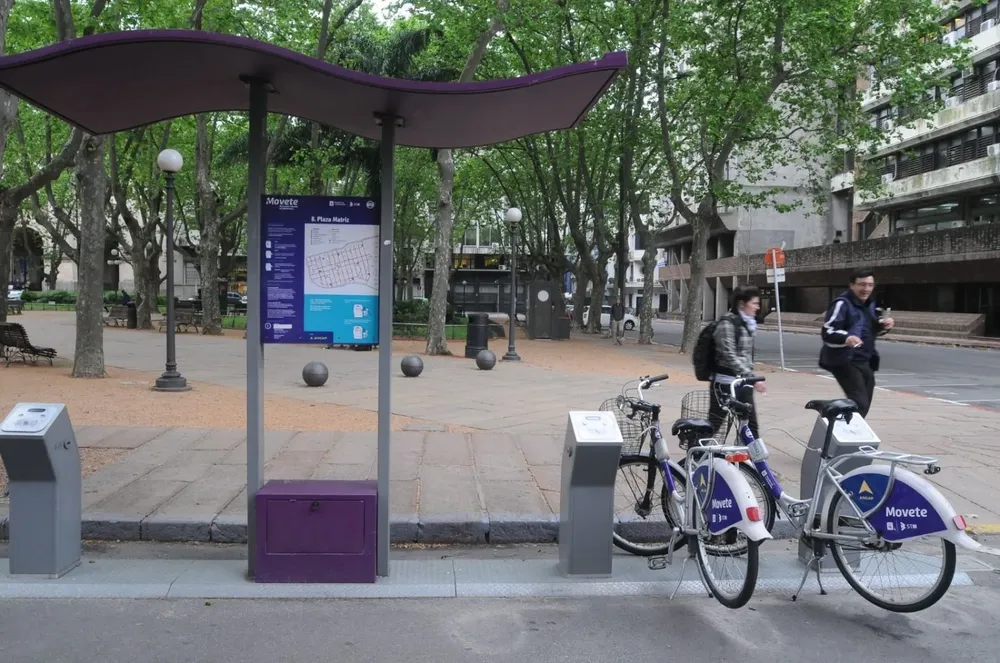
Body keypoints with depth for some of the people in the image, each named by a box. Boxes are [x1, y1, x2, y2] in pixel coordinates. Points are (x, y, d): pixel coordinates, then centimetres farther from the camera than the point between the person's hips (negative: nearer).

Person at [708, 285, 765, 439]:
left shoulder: (747, 323, 11)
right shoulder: (727, 323, -15)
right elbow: (730, 356, -22)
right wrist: (751, 378, -27)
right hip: (725, 383, -8)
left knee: (751, 426, 7)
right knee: (712, 426, 1)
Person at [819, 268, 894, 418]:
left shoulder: (870, 303, 12)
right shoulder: (842, 304, -16)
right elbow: (827, 333, -24)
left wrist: (884, 326, 1)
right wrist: (846, 338, -43)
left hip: (865, 361, 9)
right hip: (846, 362, -9)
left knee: (864, 404, 17)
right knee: (859, 404, -18)